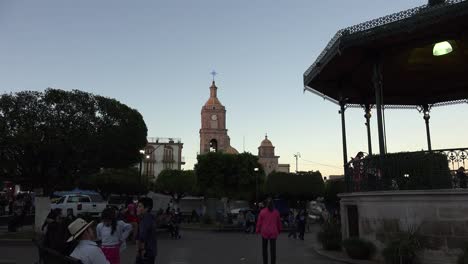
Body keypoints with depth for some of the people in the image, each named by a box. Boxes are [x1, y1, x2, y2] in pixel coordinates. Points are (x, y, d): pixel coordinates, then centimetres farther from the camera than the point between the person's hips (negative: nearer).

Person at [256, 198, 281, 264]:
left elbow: (259, 222, -3)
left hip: (264, 232, -1)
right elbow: (279, 222, 6)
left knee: (264, 249, 13)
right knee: (273, 249, 3)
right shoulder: (276, 212, 0)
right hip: (273, 232, 1)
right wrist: (279, 230, 19)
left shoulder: (262, 211, -5)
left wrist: (258, 230, 9)